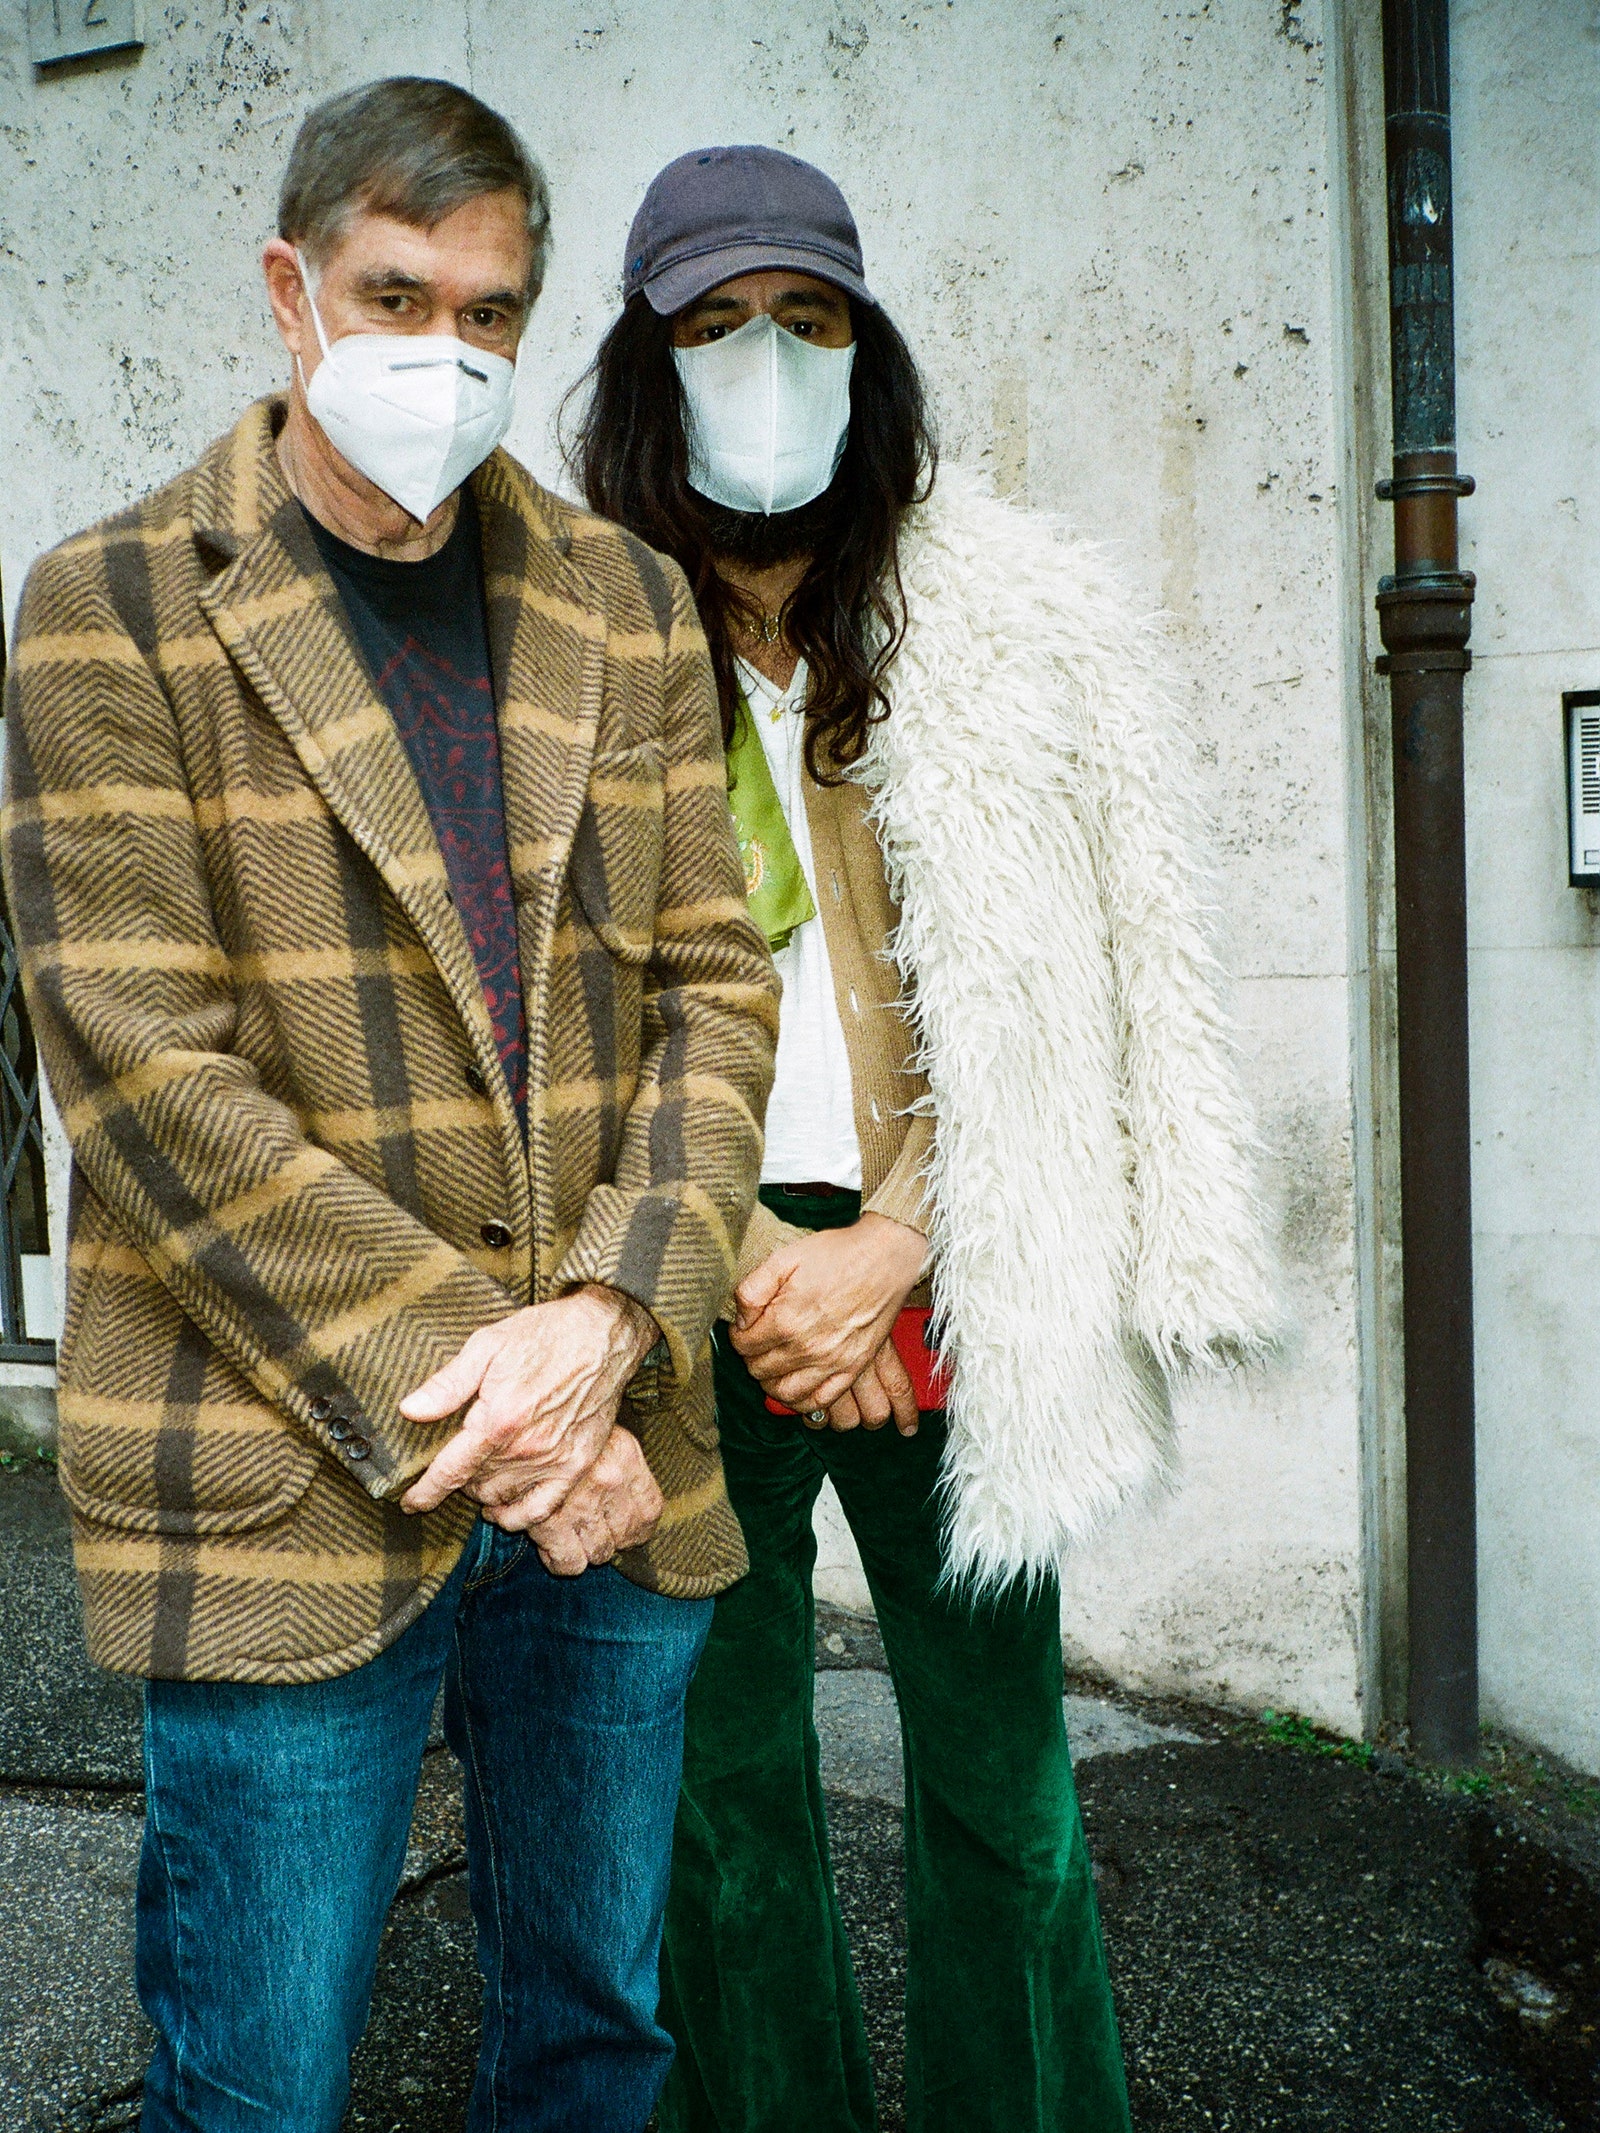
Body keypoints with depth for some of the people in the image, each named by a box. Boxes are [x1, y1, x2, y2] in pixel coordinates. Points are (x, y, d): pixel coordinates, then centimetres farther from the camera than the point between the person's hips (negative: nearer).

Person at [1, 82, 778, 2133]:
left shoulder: (628, 608, 11)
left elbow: (713, 991, 6)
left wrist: (604, 1322, -10)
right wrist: (455, 1401, -14)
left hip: (610, 1464, 4)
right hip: (283, 1490, -4)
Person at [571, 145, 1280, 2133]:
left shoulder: (1006, 624, 4)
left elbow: (1053, 1001, 1)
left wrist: (884, 1253, -8)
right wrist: (746, 1259, -8)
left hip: (942, 1287, 0)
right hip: (692, 1289, 0)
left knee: (998, 1775, 9)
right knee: (715, 1789, 10)